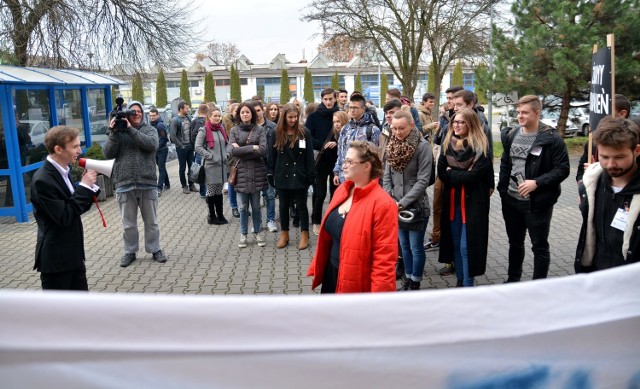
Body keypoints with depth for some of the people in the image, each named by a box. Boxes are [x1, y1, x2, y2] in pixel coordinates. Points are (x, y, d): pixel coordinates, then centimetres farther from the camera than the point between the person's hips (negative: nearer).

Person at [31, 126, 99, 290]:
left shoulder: (62, 172, 6)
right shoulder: (43, 180, -22)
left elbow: (76, 208, 10)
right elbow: (64, 217, -23)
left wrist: (88, 187, -6)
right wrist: (84, 186, -18)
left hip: (72, 255, 8)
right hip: (55, 259, -8)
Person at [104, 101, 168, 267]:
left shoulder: (149, 129, 6)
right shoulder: (118, 131, 6)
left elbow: (151, 144, -16)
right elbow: (108, 154, -4)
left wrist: (131, 129, -18)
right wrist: (113, 132, -14)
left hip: (148, 183, 0)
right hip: (124, 184, 0)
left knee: (151, 221, 11)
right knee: (129, 223, 10)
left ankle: (155, 249, 25)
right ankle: (130, 251, 24)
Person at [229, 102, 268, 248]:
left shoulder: (260, 130, 1)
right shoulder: (234, 130, 4)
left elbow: (263, 150, -12)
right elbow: (233, 151, -9)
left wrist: (242, 150, -11)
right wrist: (253, 147, -12)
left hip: (256, 172, 0)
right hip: (241, 172, 0)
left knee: (256, 206, 8)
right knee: (243, 207, 6)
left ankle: (258, 232, 23)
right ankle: (243, 234, 20)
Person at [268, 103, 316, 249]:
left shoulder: (304, 132, -4)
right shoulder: (277, 134, 0)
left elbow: (309, 156, -4)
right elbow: (272, 156, 4)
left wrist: (311, 175, -8)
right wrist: (271, 175, 1)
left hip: (299, 176, -2)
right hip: (282, 176, 2)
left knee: (301, 206, 7)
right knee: (284, 206, 12)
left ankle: (304, 235, 17)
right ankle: (284, 234, 24)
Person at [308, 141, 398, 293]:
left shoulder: (382, 205, -22)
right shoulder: (341, 191, 3)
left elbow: (384, 260, -22)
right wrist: (317, 268, 14)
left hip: (357, 284, -7)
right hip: (331, 275, 8)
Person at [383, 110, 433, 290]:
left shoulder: (423, 146, -13)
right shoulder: (392, 145, 4)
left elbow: (423, 180, -17)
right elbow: (387, 176, 7)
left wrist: (403, 202, -20)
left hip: (416, 206, -5)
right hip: (396, 206, 5)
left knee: (416, 247, 5)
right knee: (404, 246, 16)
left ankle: (415, 284, 19)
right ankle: (408, 279, 31)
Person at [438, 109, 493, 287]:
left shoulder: (480, 146, -8)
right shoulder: (447, 144, 6)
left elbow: (474, 175, -17)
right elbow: (441, 172, 0)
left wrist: (451, 174, -7)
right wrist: (462, 176, -11)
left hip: (473, 201, -5)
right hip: (452, 200, 5)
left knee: (467, 245, -3)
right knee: (456, 244, 12)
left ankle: (468, 284, 9)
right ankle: (460, 280, 26)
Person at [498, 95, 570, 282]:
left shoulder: (552, 139, -12)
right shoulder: (511, 135, 6)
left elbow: (562, 169, -13)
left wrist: (537, 182, -23)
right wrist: (502, 189, 8)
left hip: (538, 202, -5)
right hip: (511, 200, 6)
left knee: (540, 246, 7)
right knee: (515, 243, 19)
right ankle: (513, 280, 36)